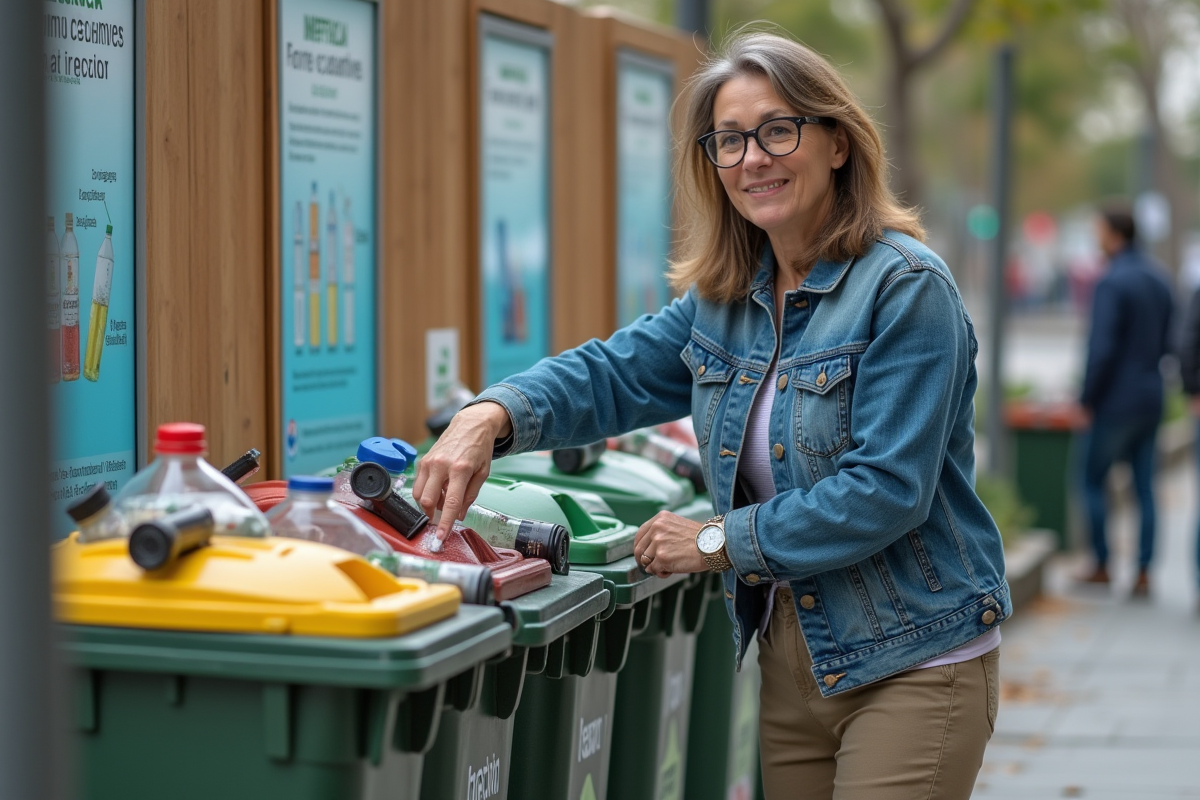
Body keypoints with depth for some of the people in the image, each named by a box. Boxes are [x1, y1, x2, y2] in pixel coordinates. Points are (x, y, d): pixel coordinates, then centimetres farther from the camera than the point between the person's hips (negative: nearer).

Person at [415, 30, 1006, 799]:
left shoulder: (906, 288, -16)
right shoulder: (724, 296, 8)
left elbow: (886, 491, -21)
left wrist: (718, 541, -14)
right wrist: (492, 415, -13)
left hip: (912, 667, -7)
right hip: (791, 661, 7)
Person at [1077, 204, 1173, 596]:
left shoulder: (1111, 283, -17)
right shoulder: (1159, 279, 9)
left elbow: (1101, 348, -21)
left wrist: (1087, 398, -11)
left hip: (1116, 401, -7)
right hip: (1151, 398, 7)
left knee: (1093, 480, 7)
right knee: (1144, 486, 7)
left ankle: (1102, 566, 11)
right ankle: (1143, 574, 6)